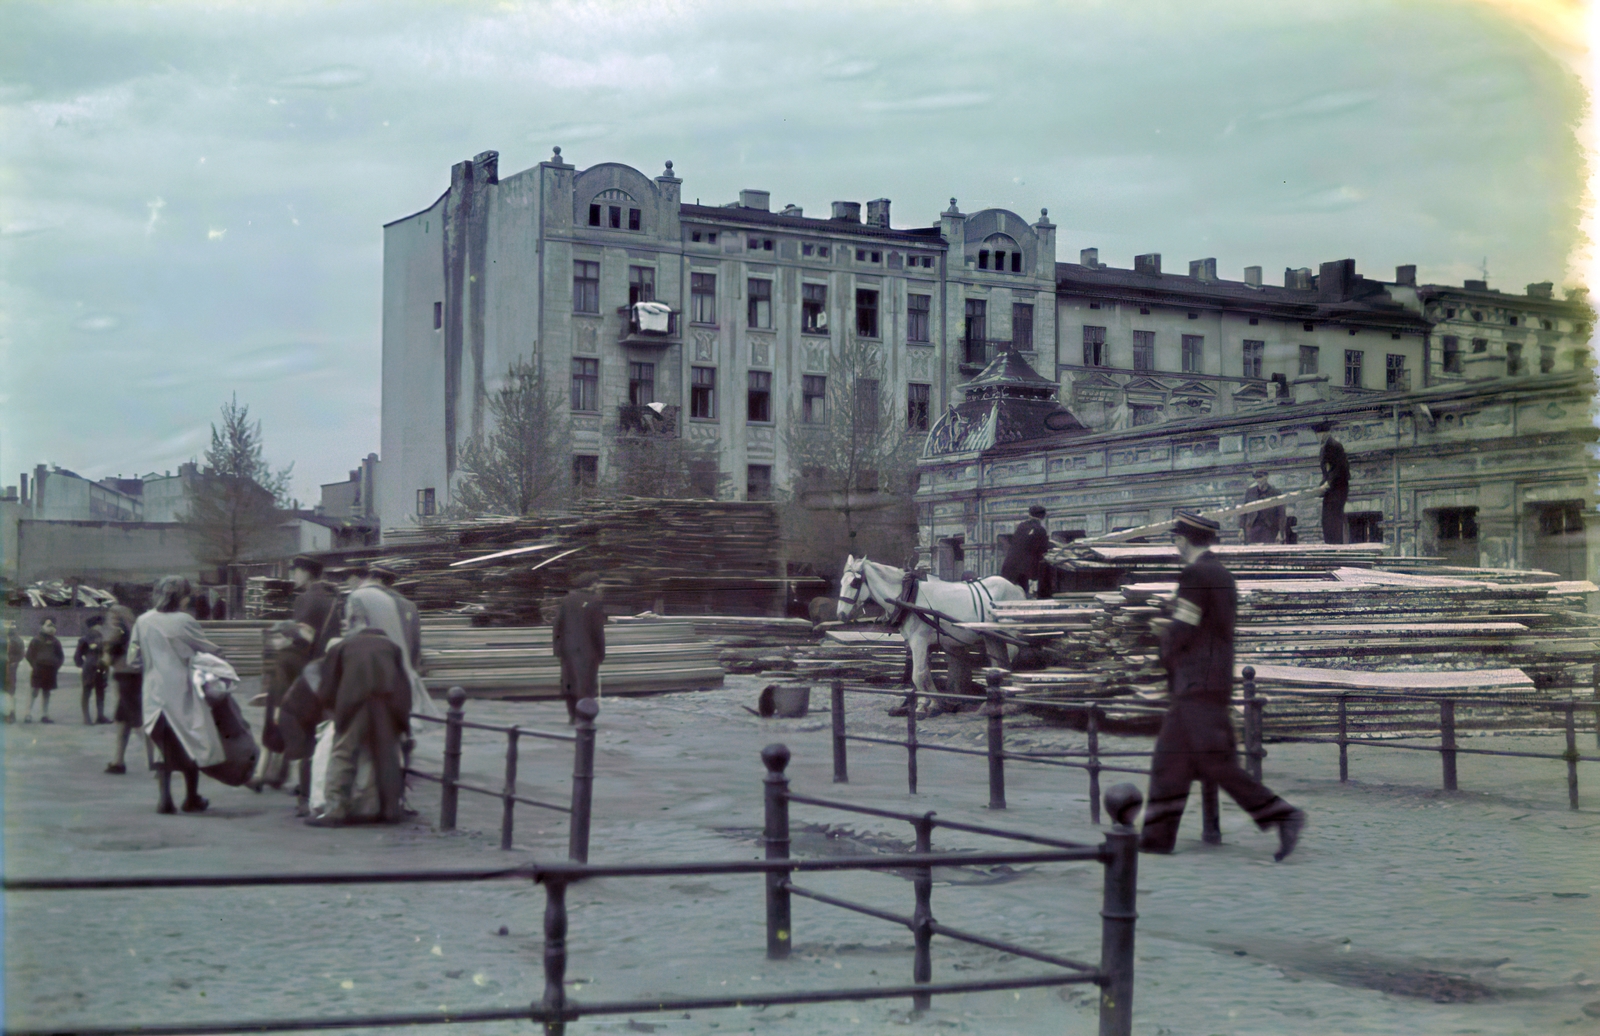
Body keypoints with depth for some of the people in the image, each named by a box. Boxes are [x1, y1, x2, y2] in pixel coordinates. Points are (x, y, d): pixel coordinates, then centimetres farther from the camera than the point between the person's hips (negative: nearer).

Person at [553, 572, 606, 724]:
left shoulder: (566, 600, 4)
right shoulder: (595, 603, -11)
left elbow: (558, 625, 4)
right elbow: (598, 631, -12)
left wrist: (557, 646, 10)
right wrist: (601, 652, -5)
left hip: (568, 648, 5)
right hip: (587, 649, -5)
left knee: (569, 680, 13)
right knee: (586, 682, 1)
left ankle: (572, 715, 19)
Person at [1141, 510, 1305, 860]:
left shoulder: (1195, 575, -14)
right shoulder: (1224, 576, 16)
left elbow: (1181, 632, -16)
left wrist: (1168, 654, 4)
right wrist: (1172, 628, 20)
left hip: (1195, 685, -10)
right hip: (1217, 683, 10)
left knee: (1216, 763, -9)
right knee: (1170, 758, 11)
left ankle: (1282, 815, -9)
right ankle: (1157, 835, 13)